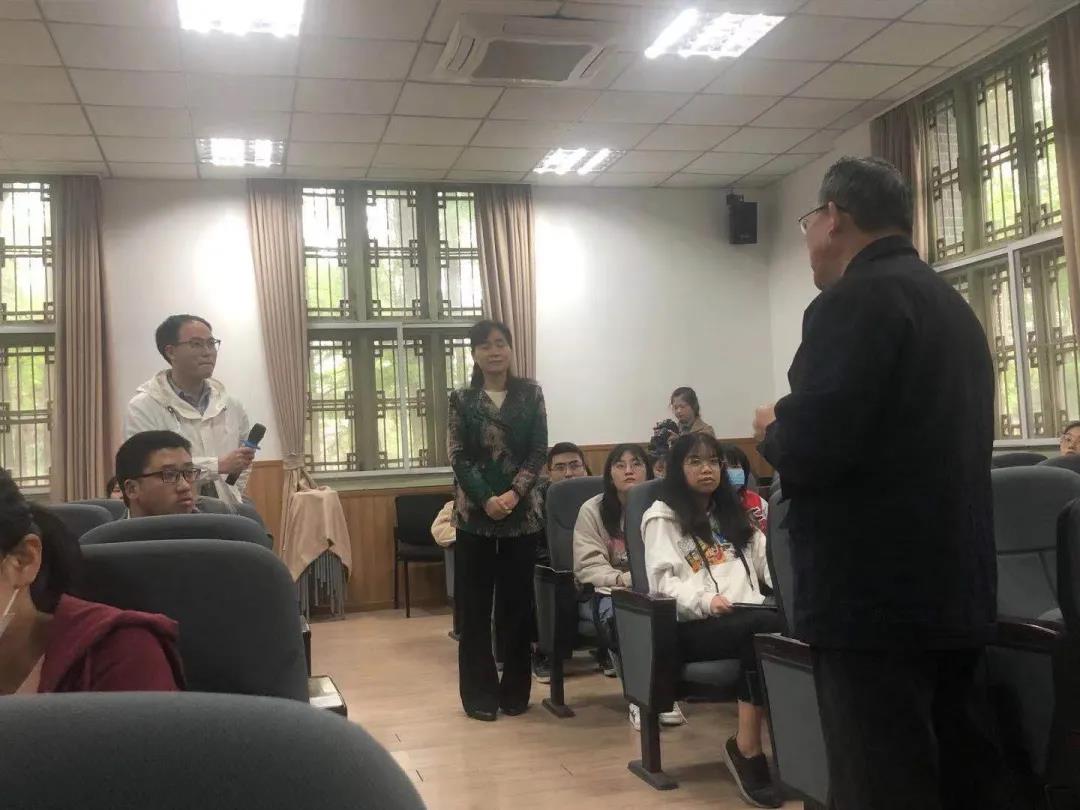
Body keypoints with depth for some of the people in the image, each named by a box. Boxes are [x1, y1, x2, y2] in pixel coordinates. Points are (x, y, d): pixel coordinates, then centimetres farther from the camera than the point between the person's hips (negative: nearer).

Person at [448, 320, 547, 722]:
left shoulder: (530, 394, 4)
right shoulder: (462, 399, 3)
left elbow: (539, 451, -1)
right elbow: (459, 457, -3)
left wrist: (513, 494, -14)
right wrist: (486, 499, -15)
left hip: (522, 512, 0)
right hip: (474, 512, 0)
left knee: (518, 601, 6)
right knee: (475, 605, 3)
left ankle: (515, 690, 18)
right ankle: (480, 694, 12)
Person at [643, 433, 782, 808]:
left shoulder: (733, 512, 28)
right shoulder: (663, 516, 8)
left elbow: (767, 561, 22)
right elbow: (663, 582, -4)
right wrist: (704, 601, -22)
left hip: (748, 617, 5)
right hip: (692, 626, -5)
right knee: (768, 626, -35)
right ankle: (748, 748, -28)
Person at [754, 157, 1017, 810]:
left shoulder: (856, 300, -13)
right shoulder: (953, 305, 16)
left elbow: (810, 450, -23)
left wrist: (775, 430, -1)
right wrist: (800, 426, 21)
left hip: (873, 593, -10)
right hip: (955, 587, 10)